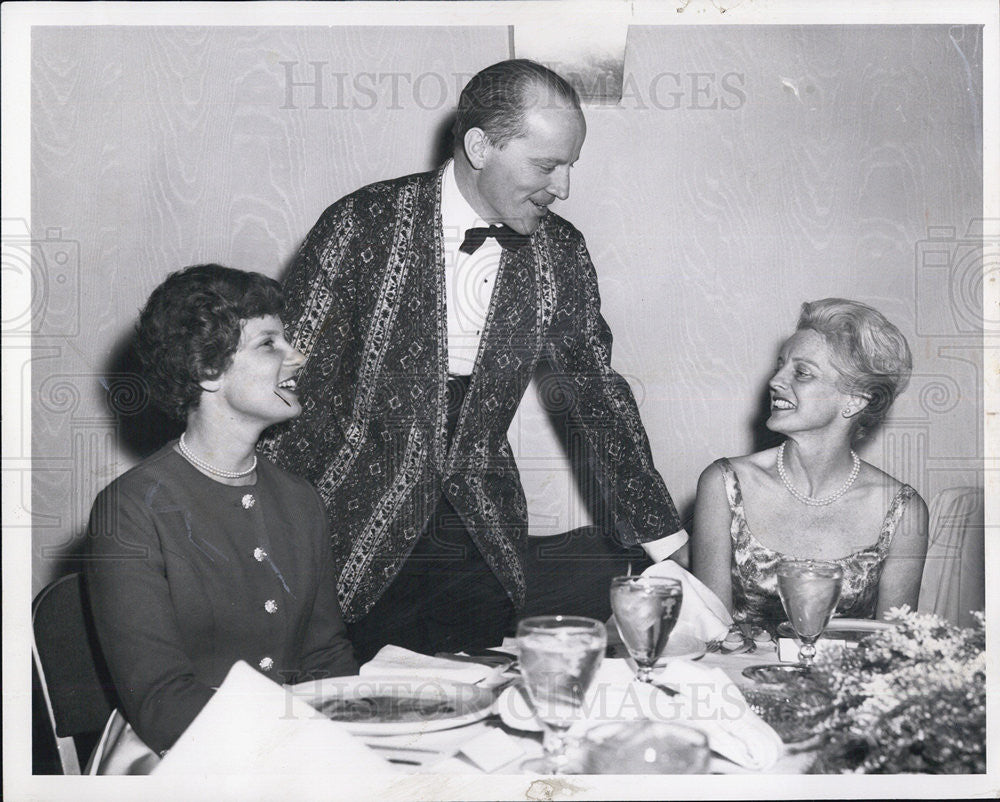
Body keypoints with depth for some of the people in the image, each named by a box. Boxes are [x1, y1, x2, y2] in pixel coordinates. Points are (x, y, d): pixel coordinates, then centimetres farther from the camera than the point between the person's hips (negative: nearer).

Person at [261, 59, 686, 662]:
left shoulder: (560, 251, -1)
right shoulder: (363, 226, -13)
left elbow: (599, 390, 6)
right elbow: (293, 380, -10)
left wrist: (664, 542, 2)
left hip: (486, 539, 4)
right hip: (363, 536, -3)